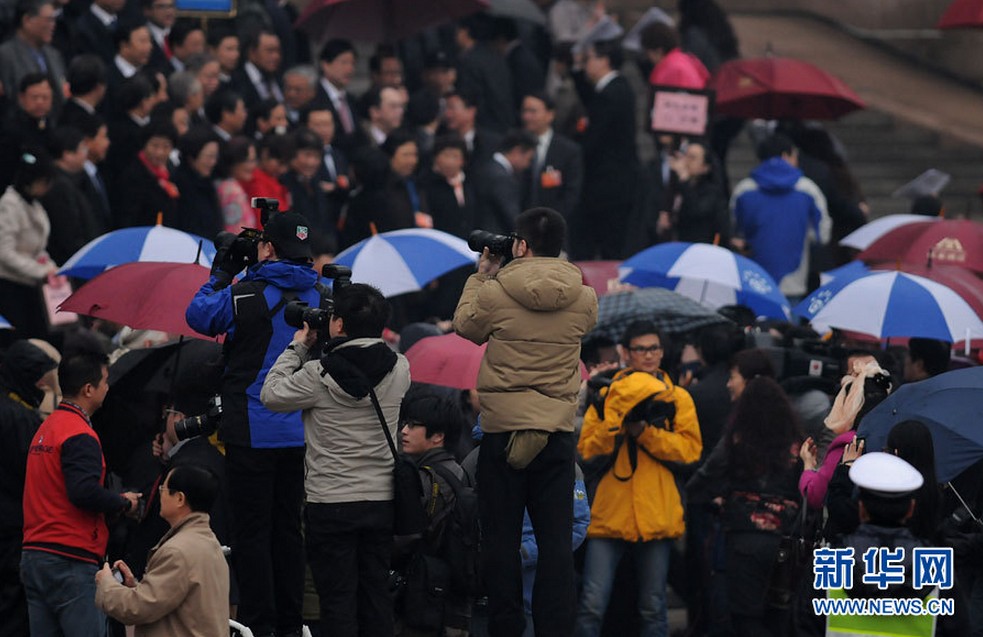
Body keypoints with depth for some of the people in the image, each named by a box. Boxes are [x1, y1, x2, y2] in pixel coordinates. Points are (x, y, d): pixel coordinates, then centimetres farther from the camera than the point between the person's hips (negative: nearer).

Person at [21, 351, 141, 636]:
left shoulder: (45, 428, 17)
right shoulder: (79, 435, -13)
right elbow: (85, 492, -24)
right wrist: (123, 503, -7)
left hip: (33, 557, 9)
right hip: (70, 560, -9)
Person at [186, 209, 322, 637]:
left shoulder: (244, 295, -12)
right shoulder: (318, 297, 4)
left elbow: (199, 316, 3)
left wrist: (220, 276, 16)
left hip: (252, 432, -5)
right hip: (300, 434, 5)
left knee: (252, 530, -2)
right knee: (289, 528, 12)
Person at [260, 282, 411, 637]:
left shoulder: (320, 374, -16)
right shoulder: (399, 369, -3)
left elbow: (271, 395, -3)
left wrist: (297, 348, 6)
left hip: (331, 504, -4)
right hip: (381, 499, 4)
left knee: (337, 597, 0)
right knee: (376, 594, 11)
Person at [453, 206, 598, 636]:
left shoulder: (494, 293, -10)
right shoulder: (584, 299, -3)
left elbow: (465, 326, 8)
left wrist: (481, 276, 22)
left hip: (502, 431, -2)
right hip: (558, 434, 2)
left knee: (502, 540, 8)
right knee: (556, 541, 4)